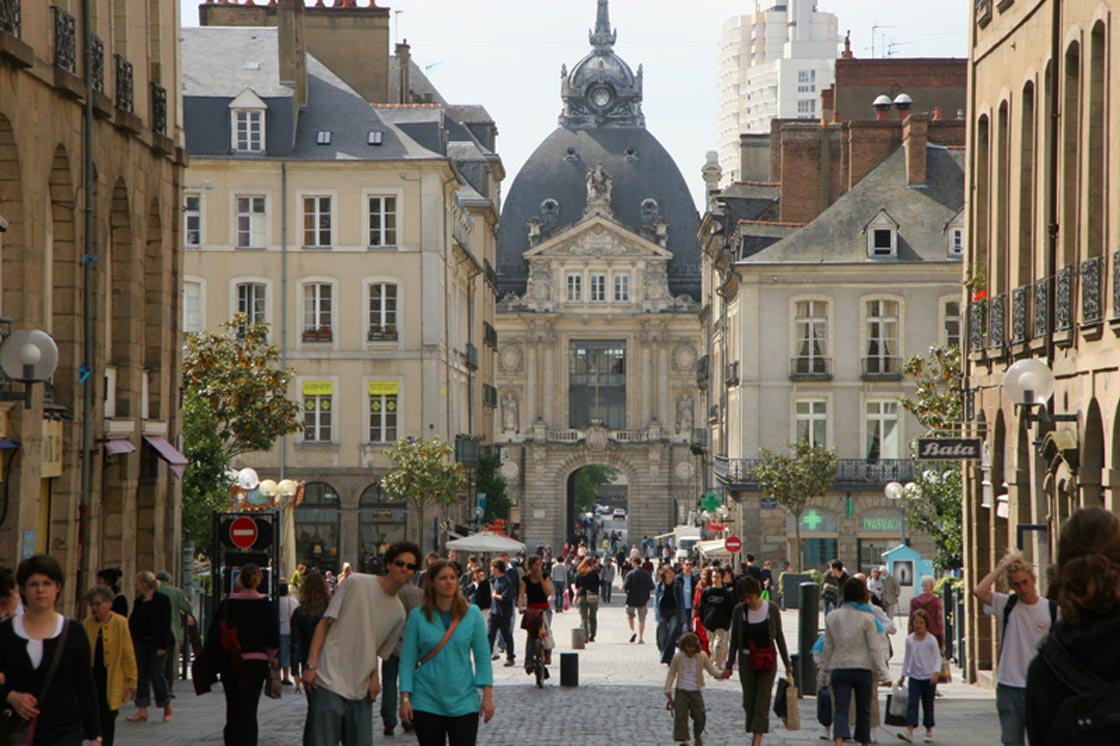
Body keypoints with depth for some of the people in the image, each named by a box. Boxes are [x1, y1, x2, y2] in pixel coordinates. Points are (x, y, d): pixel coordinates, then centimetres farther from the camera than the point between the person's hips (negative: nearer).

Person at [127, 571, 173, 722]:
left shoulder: (162, 600, -7)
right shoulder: (138, 601, 12)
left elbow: (166, 623, -11)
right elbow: (133, 622, 12)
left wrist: (162, 646, -16)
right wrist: (130, 643, 4)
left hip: (156, 643, -6)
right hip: (140, 642, 6)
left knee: (156, 674, -4)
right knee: (142, 675, 3)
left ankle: (167, 707, 14)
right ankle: (142, 710, 5)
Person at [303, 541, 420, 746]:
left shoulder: (398, 613, 11)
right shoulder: (357, 583, -4)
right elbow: (325, 623, -3)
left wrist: (374, 676, -1)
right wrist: (311, 664, -11)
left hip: (361, 691, 6)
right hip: (330, 682, -6)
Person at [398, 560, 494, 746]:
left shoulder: (472, 614, 1)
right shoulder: (418, 616, -2)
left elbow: (482, 656, 1)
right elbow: (407, 660, -1)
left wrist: (487, 695, -6)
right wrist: (405, 698, -7)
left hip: (463, 701, 0)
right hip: (427, 702, 0)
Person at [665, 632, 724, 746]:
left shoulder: (702, 657, -2)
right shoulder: (678, 657, -2)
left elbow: (712, 669, 2)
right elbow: (671, 674, 6)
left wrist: (721, 674, -19)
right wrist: (668, 690, -1)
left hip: (696, 691, 1)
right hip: (681, 691, -1)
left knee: (700, 715, 2)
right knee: (680, 715, -9)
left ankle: (698, 735, 28)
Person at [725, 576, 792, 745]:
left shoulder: (772, 608, -4)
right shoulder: (739, 610, -2)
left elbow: (779, 636, 4)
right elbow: (734, 639, 6)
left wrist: (787, 663, 6)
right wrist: (729, 665, 7)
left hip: (767, 660, -2)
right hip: (747, 660, 2)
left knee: (763, 700, -8)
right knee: (749, 700, 2)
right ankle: (753, 732, 17)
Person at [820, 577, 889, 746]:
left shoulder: (832, 617, 2)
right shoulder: (867, 618, -6)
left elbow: (828, 647, 7)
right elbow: (875, 648, -7)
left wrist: (825, 672, 15)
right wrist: (883, 673, -4)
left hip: (839, 669, 1)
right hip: (863, 669, -1)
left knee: (841, 710, -6)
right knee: (863, 711, 13)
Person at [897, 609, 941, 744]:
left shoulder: (931, 640, -8)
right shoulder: (909, 639, 4)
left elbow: (937, 658, -9)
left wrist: (936, 672, -24)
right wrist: (903, 675, 13)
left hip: (929, 678, -2)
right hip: (914, 677, 2)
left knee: (928, 704, 6)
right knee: (911, 703, -10)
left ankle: (929, 731, 18)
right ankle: (909, 731, -18)